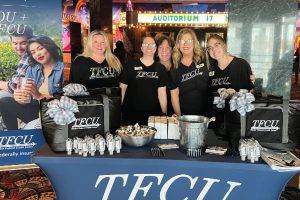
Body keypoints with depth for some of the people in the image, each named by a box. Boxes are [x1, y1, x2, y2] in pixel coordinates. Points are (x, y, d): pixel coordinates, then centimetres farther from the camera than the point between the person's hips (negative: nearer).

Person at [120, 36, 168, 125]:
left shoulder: (160, 68, 6)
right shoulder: (130, 65, 0)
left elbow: (162, 93, 5)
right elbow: (122, 89, 2)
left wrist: (164, 114, 1)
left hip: (153, 114, 2)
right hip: (130, 114, -1)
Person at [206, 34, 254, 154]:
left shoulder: (242, 64, -4)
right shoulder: (212, 70, 11)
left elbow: (251, 91, -6)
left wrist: (235, 93, -19)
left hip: (238, 120, -4)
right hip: (218, 122, 5)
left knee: (236, 151, -2)